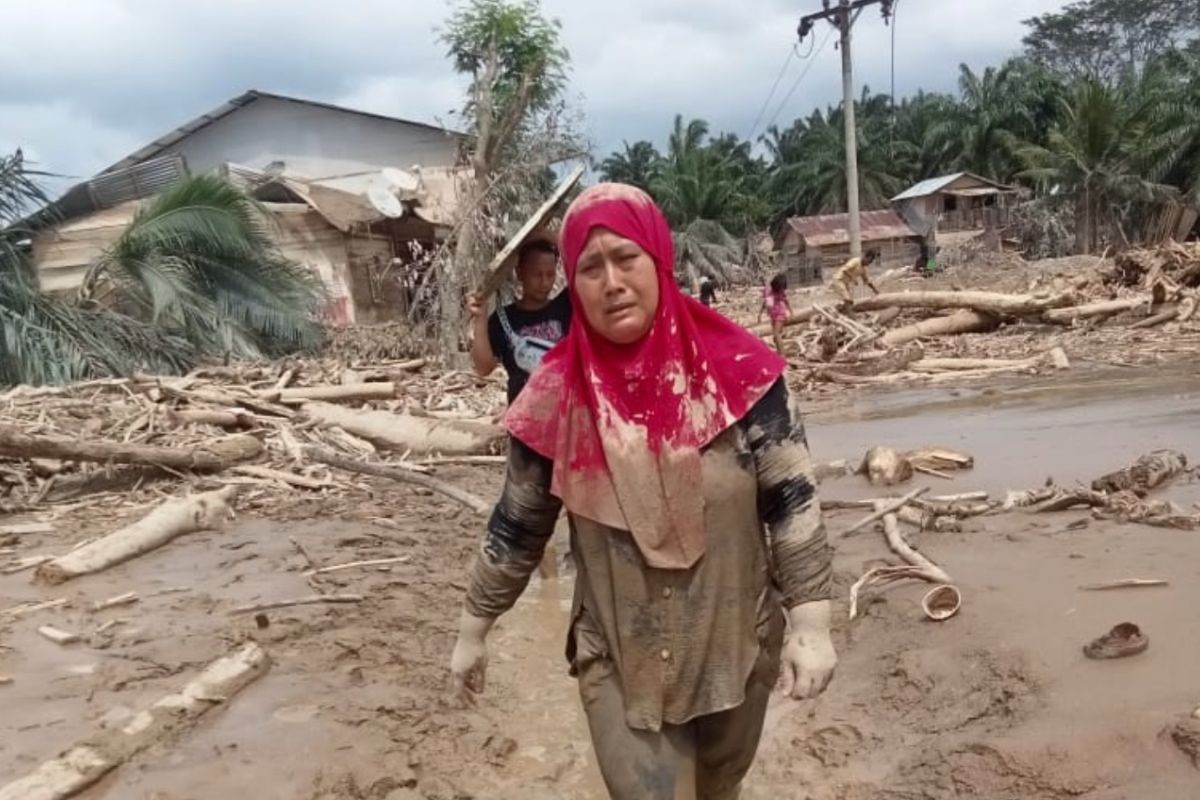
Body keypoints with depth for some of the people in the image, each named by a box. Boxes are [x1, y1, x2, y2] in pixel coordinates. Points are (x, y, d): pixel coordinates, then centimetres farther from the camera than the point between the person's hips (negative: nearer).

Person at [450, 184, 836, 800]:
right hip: (618, 662, -1)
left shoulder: (737, 369, -14)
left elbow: (791, 501, -9)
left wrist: (810, 624, -12)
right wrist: (473, 631, 7)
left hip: (737, 646, 1)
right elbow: (516, 527, 0)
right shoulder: (555, 396, -10)